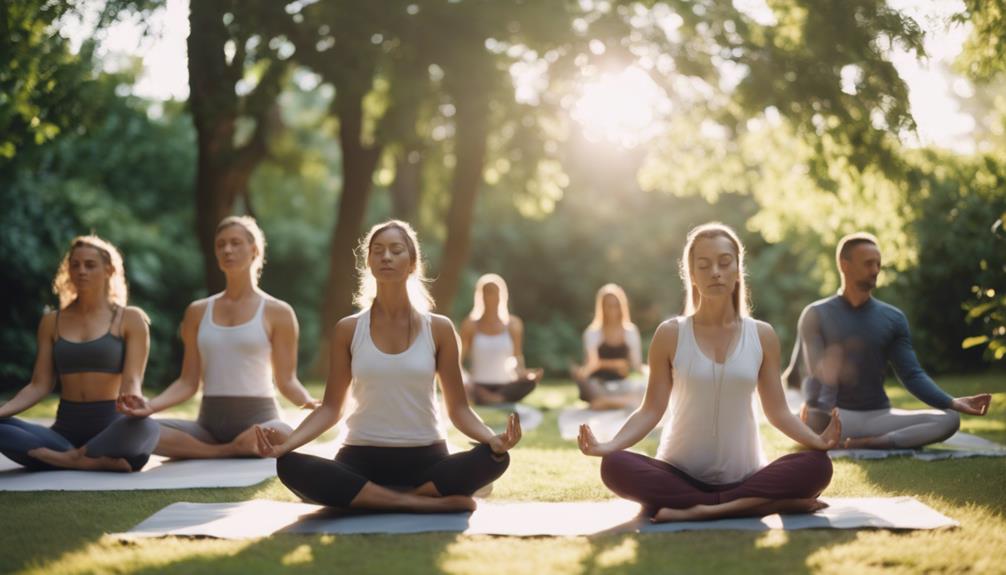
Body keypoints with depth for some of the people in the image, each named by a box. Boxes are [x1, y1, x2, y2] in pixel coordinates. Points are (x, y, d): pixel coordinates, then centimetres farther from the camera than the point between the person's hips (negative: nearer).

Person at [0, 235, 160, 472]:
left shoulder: (130, 319, 3)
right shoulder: (52, 322, 13)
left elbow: (131, 381, -6)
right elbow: (39, 385, 8)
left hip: (112, 428, -3)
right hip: (66, 429, 3)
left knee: (144, 427, -38)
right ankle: (92, 461, -32)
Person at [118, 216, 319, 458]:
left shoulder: (277, 312, 4)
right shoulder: (198, 312, 13)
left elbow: (287, 381, 1)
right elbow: (188, 382, 10)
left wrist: (308, 401, -22)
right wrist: (151, 405, -8)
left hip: (258, 419, -3)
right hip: (209, 422, 3)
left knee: (282, 436, -40)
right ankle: (233, 451, -15)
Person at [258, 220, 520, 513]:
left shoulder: (439, 329, 3)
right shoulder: (348, 330, 4)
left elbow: (458, 407, 2)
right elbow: (331, 407, 4)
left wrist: (493, 439, -20)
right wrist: (287, 443, -15)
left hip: (425, 460, 0)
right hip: (363, 459, 0)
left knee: (494, 458, -30)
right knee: (290, 467, -31)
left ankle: (369, 498, -22)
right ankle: (427, 503, -28)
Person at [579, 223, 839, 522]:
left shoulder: (762, 336, 4)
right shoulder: (670, 335, 0)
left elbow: (777, 411, 4)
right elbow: (651, 409, -3)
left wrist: (816, 440, -15)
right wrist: (608, 445, -20)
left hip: (744, 476, 1)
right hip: (681, 475, -1)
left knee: (816, 466, -26)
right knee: (615, 467, -31)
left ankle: (693, 511, -26)